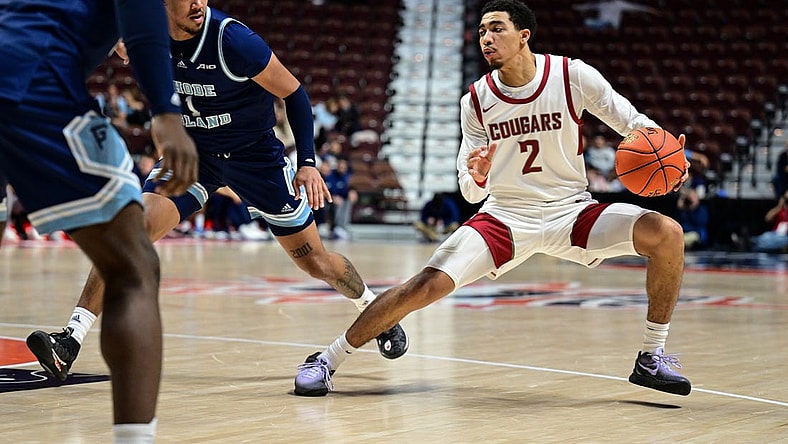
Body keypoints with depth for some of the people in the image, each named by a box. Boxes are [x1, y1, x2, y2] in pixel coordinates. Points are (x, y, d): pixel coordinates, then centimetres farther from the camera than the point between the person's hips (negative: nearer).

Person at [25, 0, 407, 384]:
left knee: (315, 261, 4)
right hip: (193, 150, 3)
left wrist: (308, 162, -23)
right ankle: (70, 342, -23)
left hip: (256, 155, -3)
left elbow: (293, 93, -16)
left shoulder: (233, 39, -27)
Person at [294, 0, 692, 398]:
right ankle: (325, 361, -3)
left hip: (570, 211, 0)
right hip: (505, 216, 0)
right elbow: (470, 193, -1)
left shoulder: (573, 75, -10)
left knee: (666, 233, -21)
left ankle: (652, 358, -5)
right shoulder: (476, 100, -5)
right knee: (425, 286, -18)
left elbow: (634, 124, 0)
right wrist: (478, 177, -26)